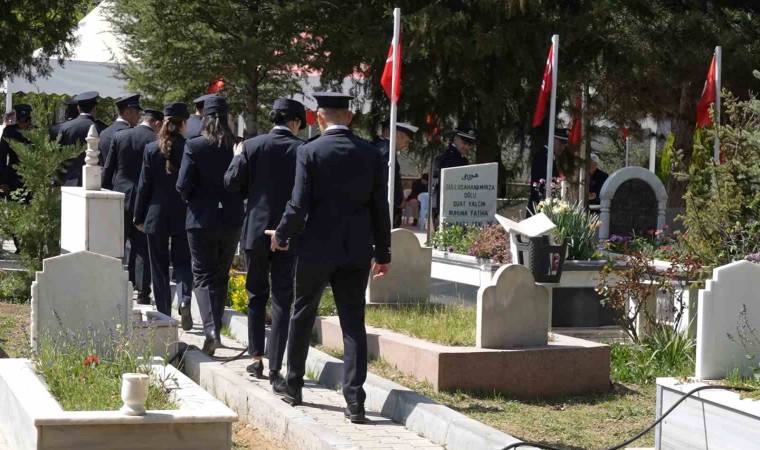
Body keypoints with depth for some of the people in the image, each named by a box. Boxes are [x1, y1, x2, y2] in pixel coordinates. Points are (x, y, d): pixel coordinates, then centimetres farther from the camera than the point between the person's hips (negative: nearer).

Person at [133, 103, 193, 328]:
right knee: (182, 261, 12)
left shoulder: (152, 149, -5)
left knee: (159, 267, 10)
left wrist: (139, 217, 6)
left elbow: (144, 185, -2)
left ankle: (164, 315, 11)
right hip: (183, 216, 0)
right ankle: (184, 300, -13)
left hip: (156, 216, 0)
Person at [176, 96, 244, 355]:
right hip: (231, 221, 3)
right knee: (221, 277, 16)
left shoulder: (194, 146, -10)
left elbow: (183, 185, -11)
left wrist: (191, 199, 9)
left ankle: (210, 330, -15)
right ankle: (215, 329, 22)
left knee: (203, 277, 4)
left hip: (202, 219, -2)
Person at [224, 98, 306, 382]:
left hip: (257, 231, 1)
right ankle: (275, 366, 1)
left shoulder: (252, 146, -4)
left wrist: (238, 157, 15)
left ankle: (256, 358, 15)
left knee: (256, 295, 17)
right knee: (282, 300, 4)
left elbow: (232, 183, -2)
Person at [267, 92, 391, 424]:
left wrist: (281, 235, 7)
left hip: (317, 246, -2)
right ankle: (355, 402, -3)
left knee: (302, 315, 16)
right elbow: (380, 208, 3)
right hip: (356, 250, 2)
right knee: (353, 324, 3)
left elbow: (299, 205, -11)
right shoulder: (371, 154, 1)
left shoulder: (309, 152, -8)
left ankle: (293, 385, 29)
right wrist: (383, 253, 11)